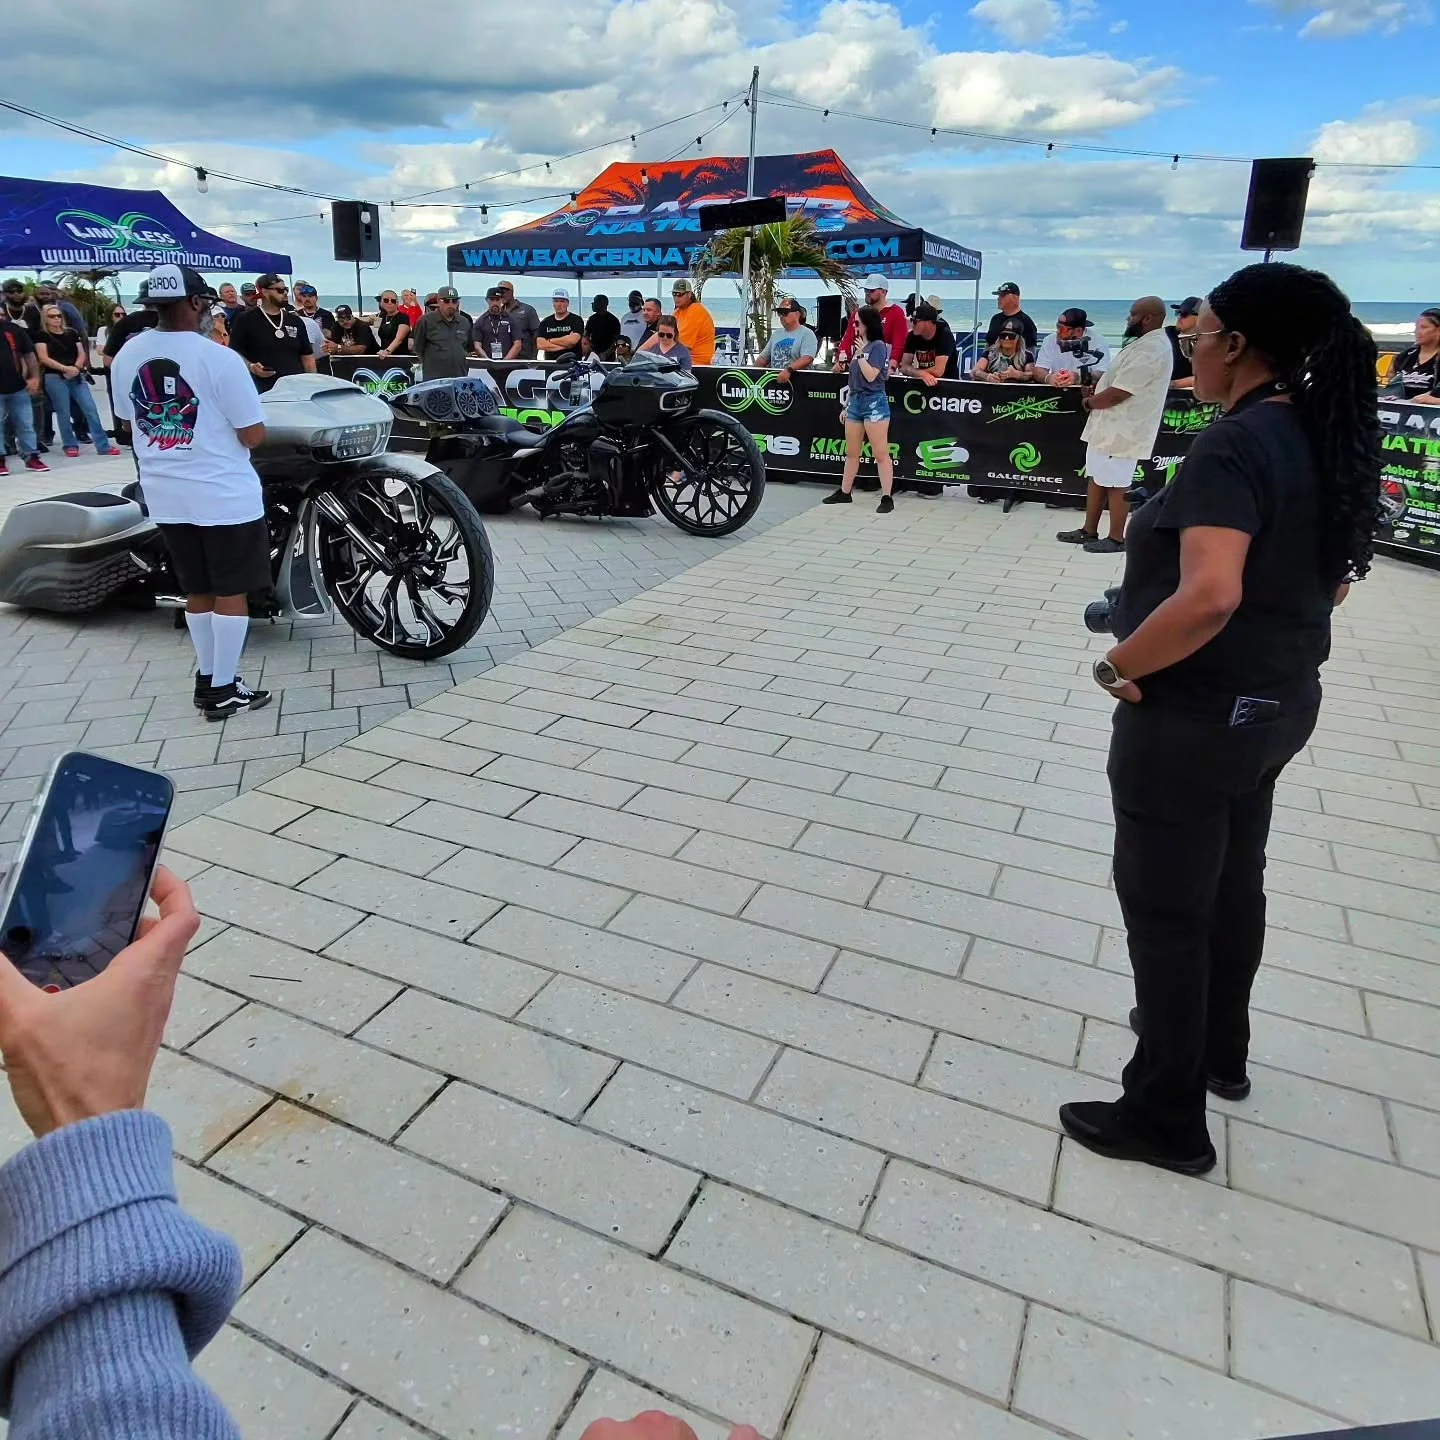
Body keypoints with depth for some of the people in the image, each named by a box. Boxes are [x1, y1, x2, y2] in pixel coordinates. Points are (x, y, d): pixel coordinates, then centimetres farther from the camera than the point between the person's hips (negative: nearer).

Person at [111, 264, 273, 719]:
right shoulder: (219, 358, -16)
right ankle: (223, 691, 9)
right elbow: (253, 435, -14)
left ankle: (207, 680, 25)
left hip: (164, 495, 6)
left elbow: (131, 421, 15)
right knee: (231, 592, 4)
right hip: (224, 494, -6)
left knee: (197, 590, 17)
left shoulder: (127, 356, 3)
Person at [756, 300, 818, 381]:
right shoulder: (776, 334, 21)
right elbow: (763, 357, 26)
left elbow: (807, 359, -17)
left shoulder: (807, 334, -1)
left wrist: (789, 370, -30)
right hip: (775, 379, 6)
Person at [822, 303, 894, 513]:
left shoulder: (878, 346, -8)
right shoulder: (860, 345, 15)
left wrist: (862, 354, -11)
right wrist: (846, 405, 20)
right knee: (851, 453, 15)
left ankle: (886, 498, -7)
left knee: (881, 454, -8)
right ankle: (844, 493, 24)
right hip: (855, 402, 9)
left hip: (874, 403, -9)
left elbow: (870, 376, -18)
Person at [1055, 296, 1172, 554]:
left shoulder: (1150, 349, -20)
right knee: (1096, 478, 15)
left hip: (1121, 430, -10)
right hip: (1109, 426, 10)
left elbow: (1118, 393, -22)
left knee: (1116, 485, -2)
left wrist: (1090, 401, -6)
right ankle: (1089, 531, 24)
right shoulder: (1145, 343, 15)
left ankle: (1116, 538, 8)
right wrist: (1095, 381, 6)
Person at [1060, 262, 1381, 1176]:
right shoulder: (1328, 438, 6)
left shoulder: (1235, 447, -23)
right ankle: (1222, 1054, 46)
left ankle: (1167, 1119, 22)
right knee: (1232, 886, 24)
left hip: (1194, 717, -9)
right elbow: (1334, 577, 16)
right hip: (1277, 702, 9)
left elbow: (1209, 596, -36)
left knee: (1165, 911, 5)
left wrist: (1121, 664, -22)